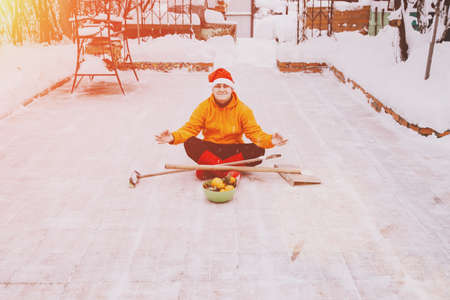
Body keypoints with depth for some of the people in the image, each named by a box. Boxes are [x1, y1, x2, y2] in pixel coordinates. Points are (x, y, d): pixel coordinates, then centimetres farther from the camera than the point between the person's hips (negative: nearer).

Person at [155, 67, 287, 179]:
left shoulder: (242, 109, -4)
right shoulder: (204, 107, -3)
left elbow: (254, 132, -9)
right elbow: (190, 128, -7)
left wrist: (270, 140, -30)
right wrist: (173, 137, -27)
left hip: (234, 150, 0)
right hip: (210, 150, 0)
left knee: (259, 150, -28)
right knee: (189, 144, -29)